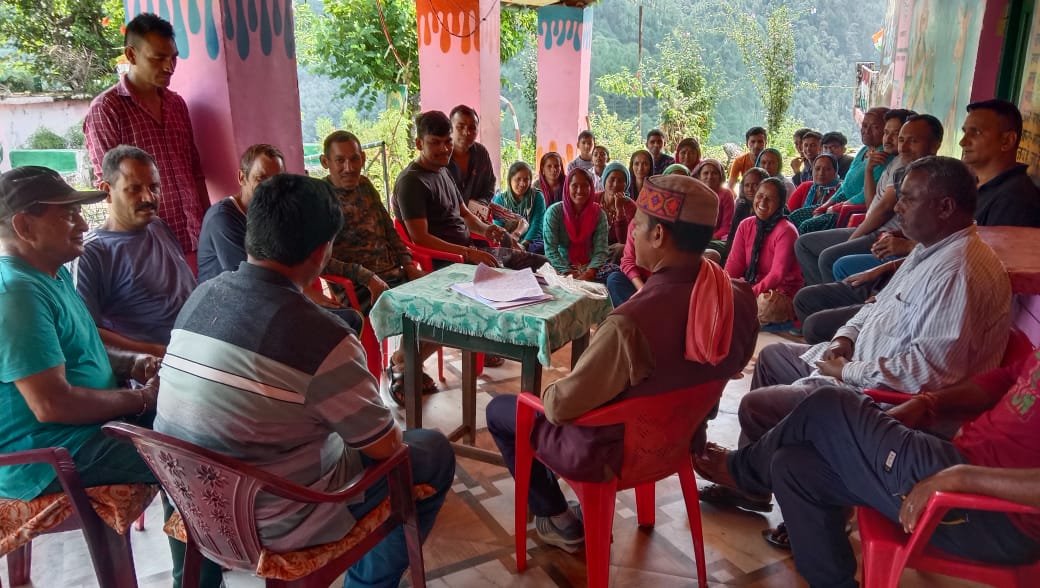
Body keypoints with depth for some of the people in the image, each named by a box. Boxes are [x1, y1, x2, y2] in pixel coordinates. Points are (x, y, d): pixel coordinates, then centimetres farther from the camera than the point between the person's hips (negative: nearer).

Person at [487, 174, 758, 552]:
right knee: (558, 392, 30)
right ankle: (578, 511, 32)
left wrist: (547, 394, -2)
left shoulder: (631, 324, -38)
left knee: (498, 409, 16)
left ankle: (559, 521, 23)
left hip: (615, 451, -7)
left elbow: (562, 406, -26)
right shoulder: (741, 299, -15)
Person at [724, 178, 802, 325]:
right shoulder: (746, 225, 7)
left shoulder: (786, 231, -12)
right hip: (750, 287, 5)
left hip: (782, 295, -5)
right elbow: (734, 263, 1)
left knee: (766, 303, -37)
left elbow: (777, 274, -22)